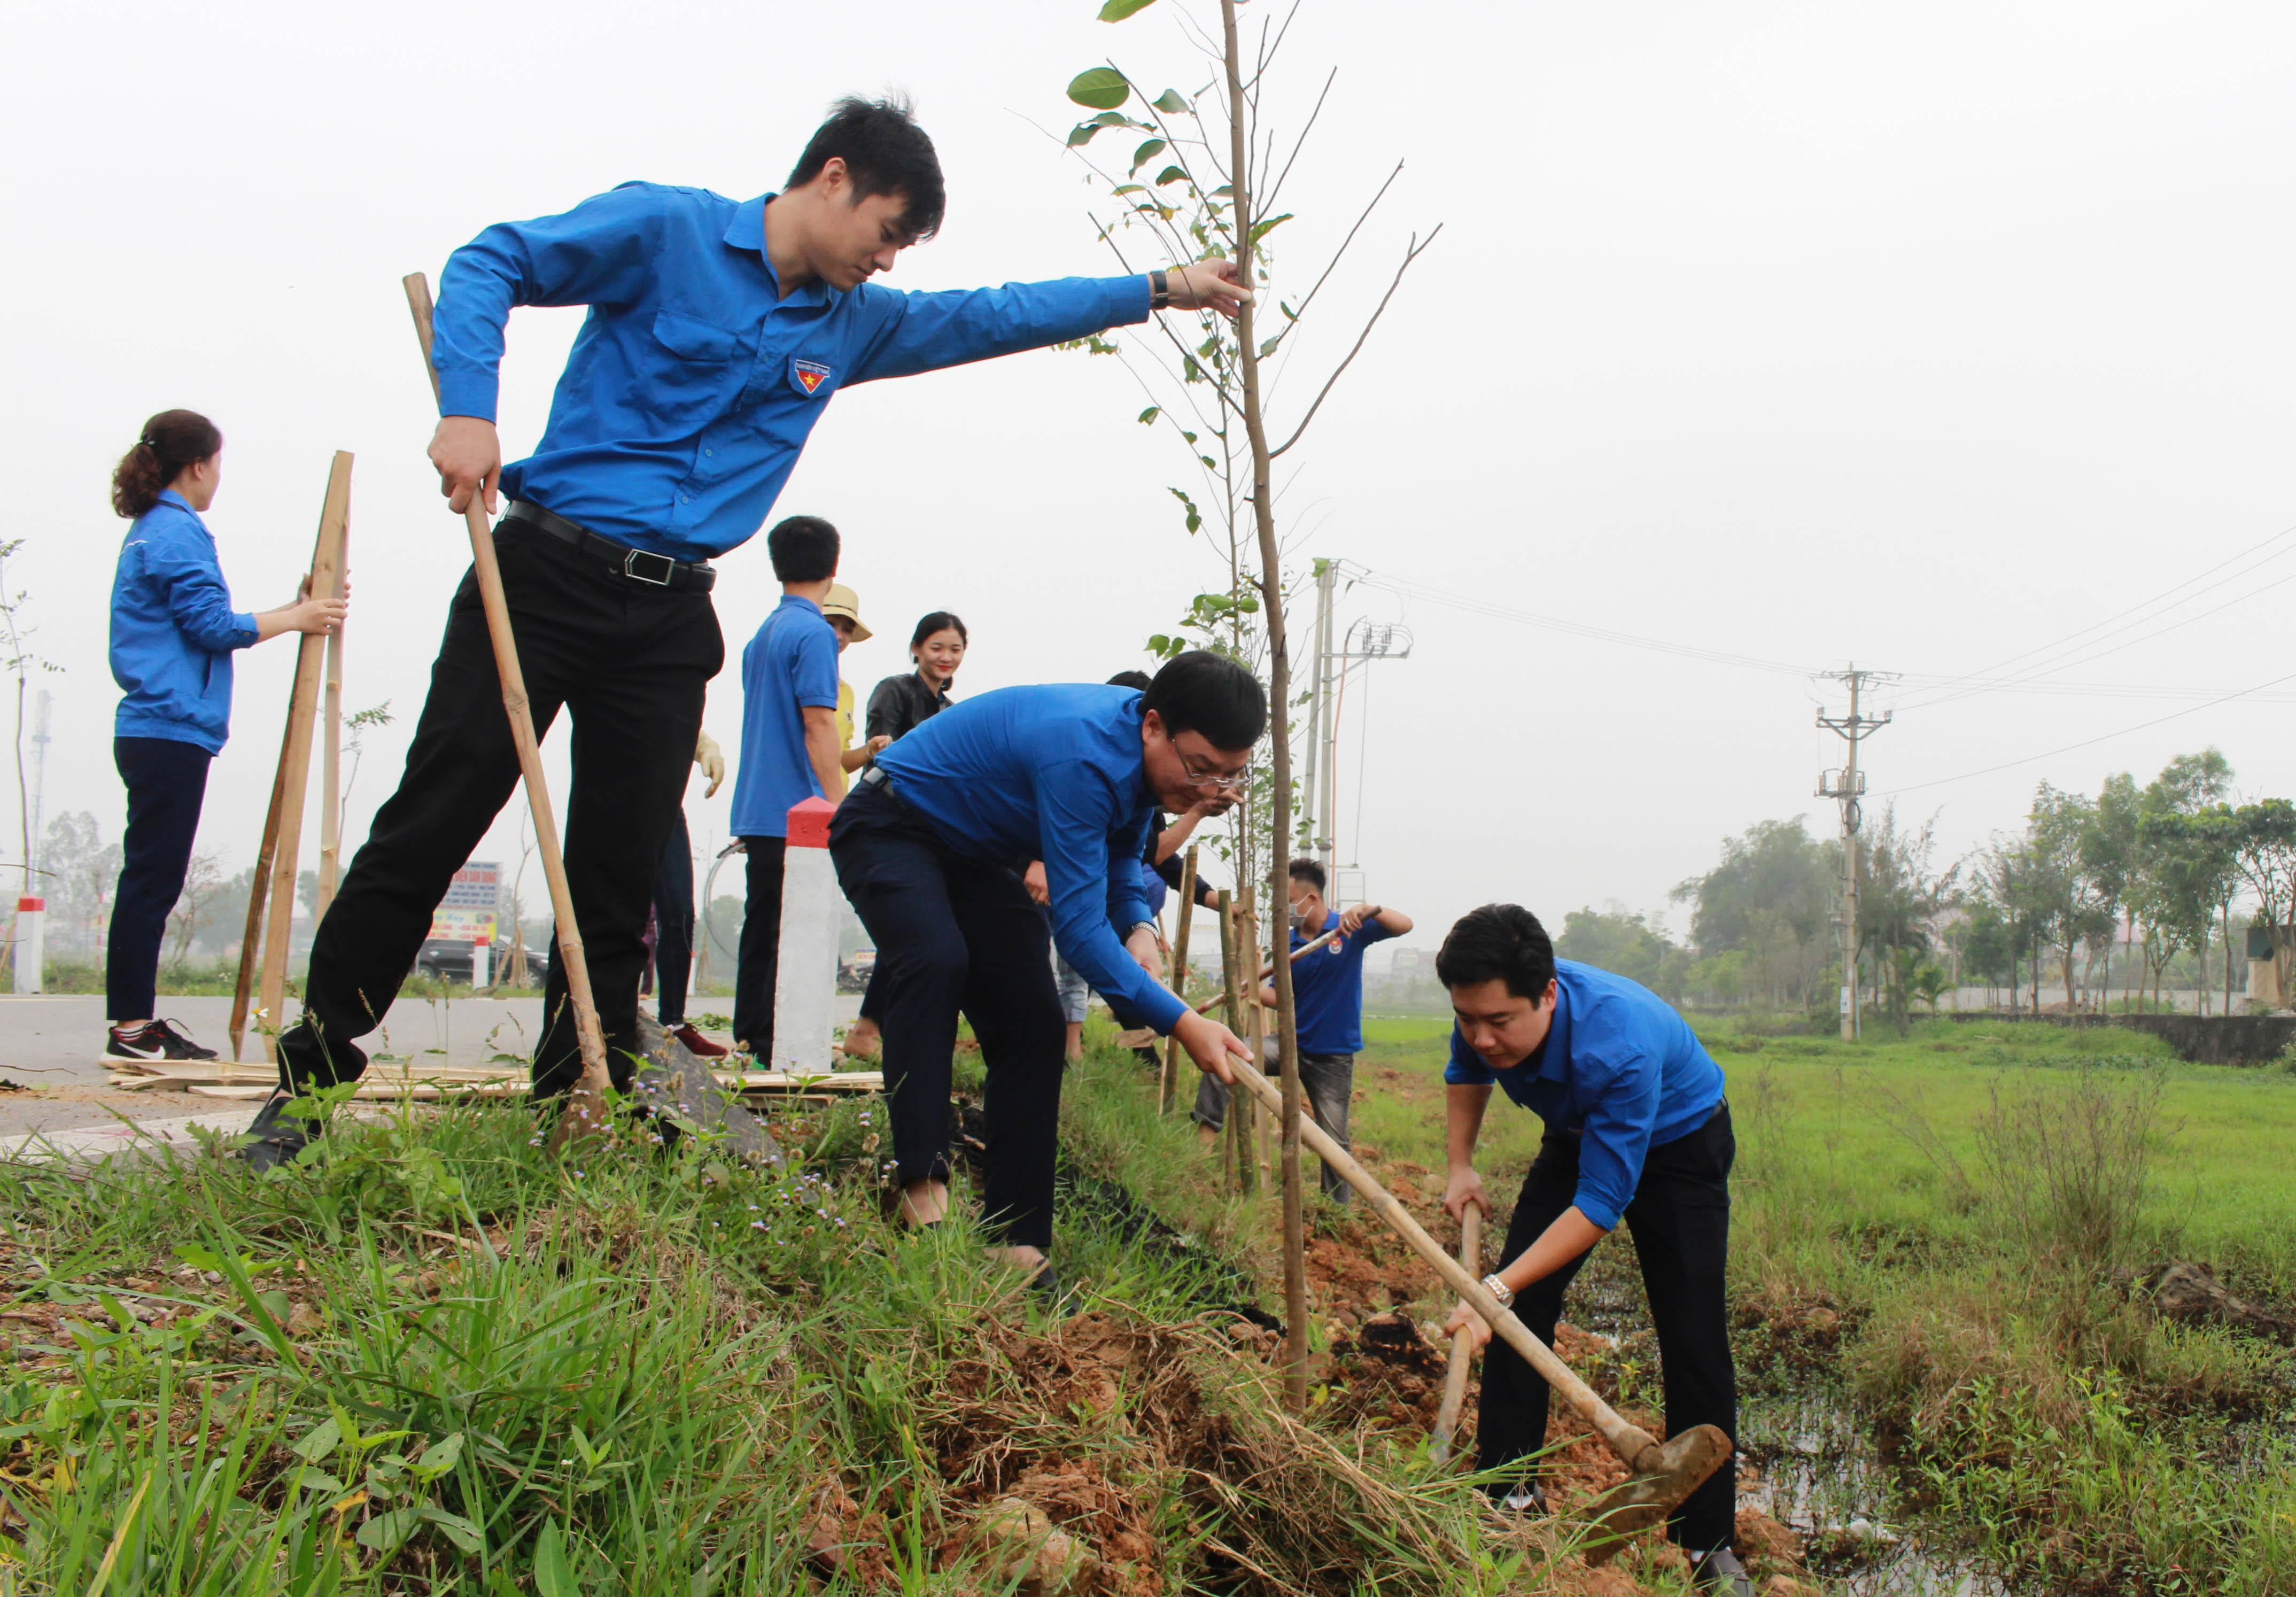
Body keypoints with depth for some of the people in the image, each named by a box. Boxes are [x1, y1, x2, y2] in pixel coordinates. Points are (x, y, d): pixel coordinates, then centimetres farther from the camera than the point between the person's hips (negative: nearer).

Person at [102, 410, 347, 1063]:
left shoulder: (149, 531, 22)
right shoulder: (178, 532, -9)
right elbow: (213, 625, -14)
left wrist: (296, 611, 23)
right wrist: (296, 618, -5)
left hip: (151, 732, 10)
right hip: (172, 732, -10)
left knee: (152, 880, 10)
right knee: (151, 879, -8)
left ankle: (135, 1022, 13)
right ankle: (131, 1026, -6)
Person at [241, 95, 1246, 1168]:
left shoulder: (853, 324, 16)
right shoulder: (665, 230, -2)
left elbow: (996, 317, 23)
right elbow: (490, 263, -4)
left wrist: (1162, 290, 22)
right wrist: (468, 410, -19)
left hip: (670, 619, 5)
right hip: (547, 573, -5)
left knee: (621, 876, 4)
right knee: (429, 827, -5)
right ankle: (311, 1076, 4)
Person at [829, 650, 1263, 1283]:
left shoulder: (1150, 755, -10)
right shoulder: (1084, 755, -37)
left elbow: (1122, 851, 10)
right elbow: (1078, 926, -36)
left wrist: (1139, 924, -12)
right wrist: (1181, 1023, -38)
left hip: (979, 851, 8)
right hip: (891, 827, -8)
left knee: (1031, 1025, -4)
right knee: (936, 961, -36)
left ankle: (1015, 1240, -3)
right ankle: (922, 1183, -31)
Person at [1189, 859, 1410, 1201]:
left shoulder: (1350, 930, -7)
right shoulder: (1289, 942, 3)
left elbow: (1404, 925, -16)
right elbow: (1284, 996, 6)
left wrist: (1371, 910, -34)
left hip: (1333, 1058, -3)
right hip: (1292, 1044, 3)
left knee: (1334, 1141, 3)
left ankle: (1340, 1208, 17)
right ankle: (1207, 1134, -17)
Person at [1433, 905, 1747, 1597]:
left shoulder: (1622, 1044, -44)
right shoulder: (1487, 1016, -25)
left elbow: (1601, 1203, -40)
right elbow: (1466, 1072, 4)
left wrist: (1497, 1289, -45)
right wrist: (1461, 1167, -5)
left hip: (1677, 1145, -5)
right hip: (1578, 1138, 6)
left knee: (1694, 1343, -9)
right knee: (1519, 1306, -5)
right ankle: (1509, 1491, 8)